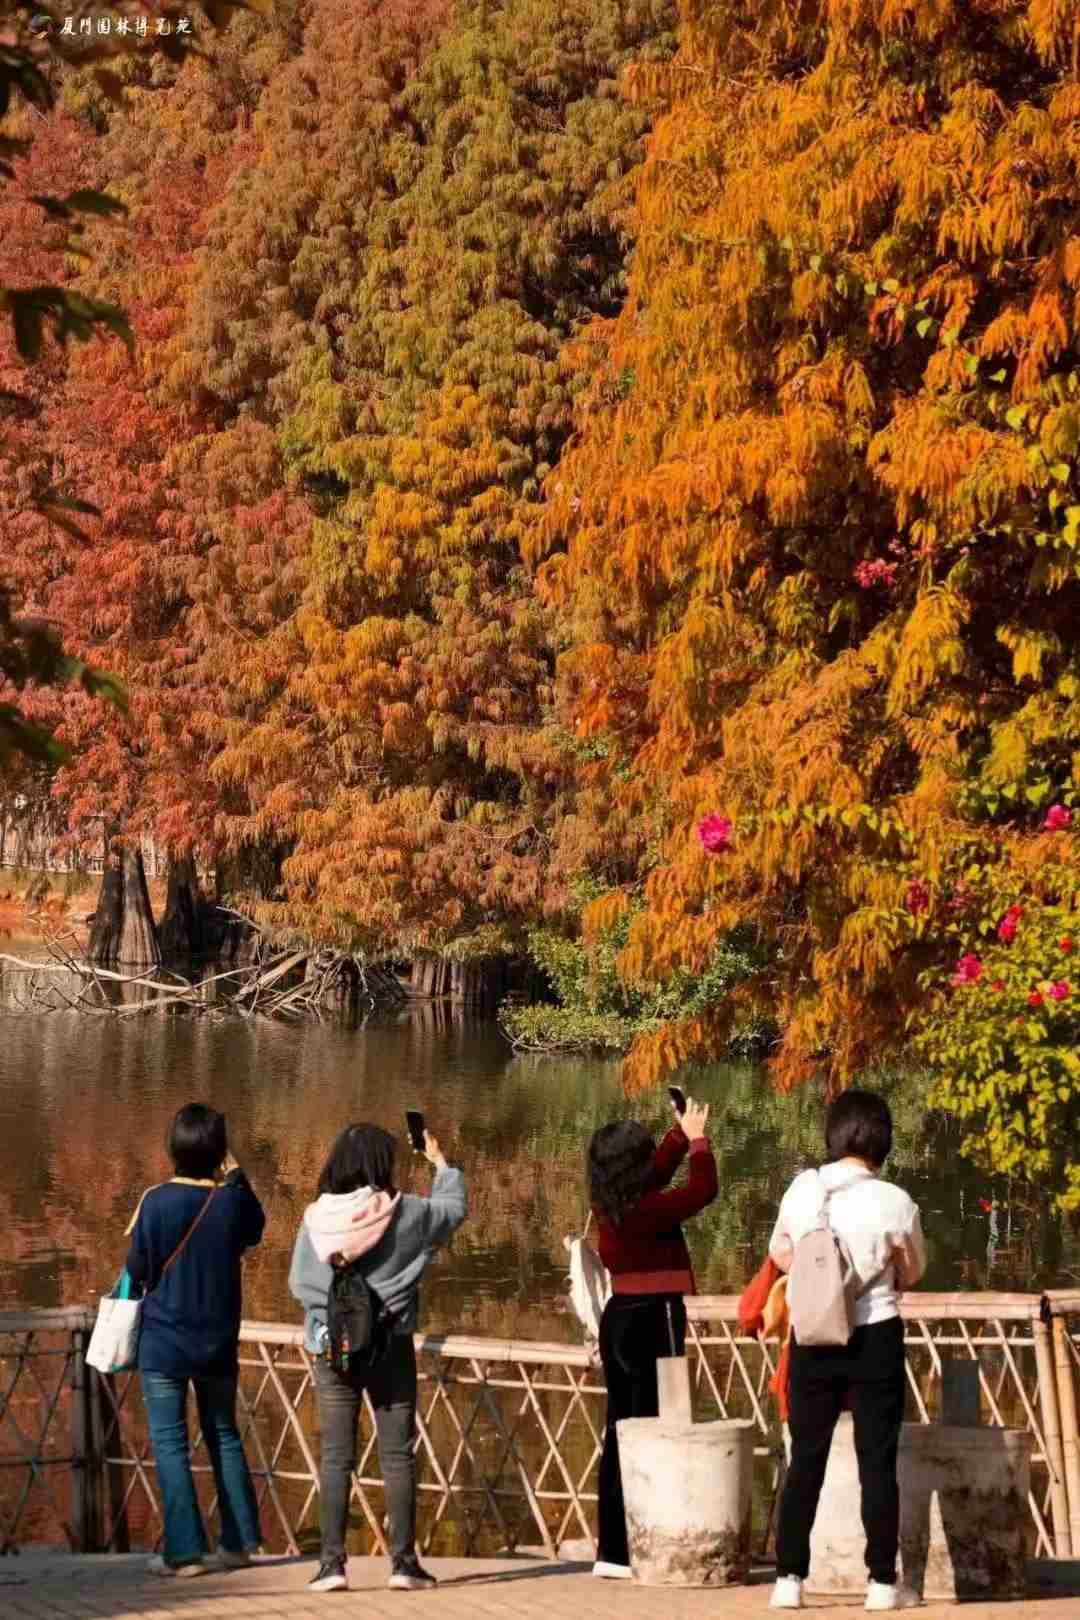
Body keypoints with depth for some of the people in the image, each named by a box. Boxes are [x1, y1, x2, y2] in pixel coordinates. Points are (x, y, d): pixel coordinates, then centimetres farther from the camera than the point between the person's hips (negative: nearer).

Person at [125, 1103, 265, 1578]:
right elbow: (255, 1229, 16)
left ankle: (184, 1550, -3)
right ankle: (239, 1542, 17)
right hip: (218, 1342, 3)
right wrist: (236, 1174, 17)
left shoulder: (156, 1201, -15)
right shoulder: (232, 1200, -7)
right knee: (224, 1436, 16)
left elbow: (137, 1269, -8)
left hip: (163, 1342, -3)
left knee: (170, 1443, 1)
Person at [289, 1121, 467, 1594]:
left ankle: (332, 1562, 1)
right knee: (397, 1454, 5)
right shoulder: (405, 1212, -8)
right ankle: (403, 1561, 5)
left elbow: (298, 1282, 1)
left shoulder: (317, 1217, -5)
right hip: (391, 1345, -1)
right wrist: (439, 1162, 26)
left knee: (336, 1456, 5)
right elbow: (454, 1207, 11)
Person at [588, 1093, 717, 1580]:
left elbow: (657, 1173, 24)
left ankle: (612, 1550, 16)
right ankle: (630, 1552, -8)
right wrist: (697, 1139, 7)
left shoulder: (609, 1206, 6)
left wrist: (681, 1133, 26)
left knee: (621, 1432, 12)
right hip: (653, 1319, -9)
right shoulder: (646, 1210, -18)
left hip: (619, 1319, 9)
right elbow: (703, 1189, -7)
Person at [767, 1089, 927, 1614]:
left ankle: (789, 1579, 10)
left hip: (812, 1340, 3)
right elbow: (912, 1273, 0)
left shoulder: (802, 1190, -5)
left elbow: (780, 1252, 10)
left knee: (805, 1459, 10)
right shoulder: (893, 1202, -15)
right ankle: (883, 1582, 6)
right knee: (877, 1462, 5)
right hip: (874, 1339, -3)